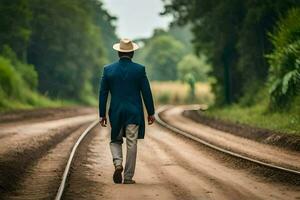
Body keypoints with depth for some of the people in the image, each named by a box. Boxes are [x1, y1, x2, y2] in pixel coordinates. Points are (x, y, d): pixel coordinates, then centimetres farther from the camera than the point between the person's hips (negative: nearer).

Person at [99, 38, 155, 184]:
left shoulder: (108, 69, -1)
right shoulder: (139, 69, -5)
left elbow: (103, 94, 2)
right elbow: (146, 92, -2)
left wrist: (102, 114, 8)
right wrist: (151, 112, 6)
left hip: (116, 112, 1)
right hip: (134, 112, -1)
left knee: (115, 140, 17)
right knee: (131, 144, 4)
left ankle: (118, 163, -9)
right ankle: (128, 177, 5)